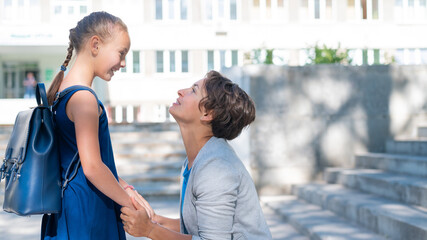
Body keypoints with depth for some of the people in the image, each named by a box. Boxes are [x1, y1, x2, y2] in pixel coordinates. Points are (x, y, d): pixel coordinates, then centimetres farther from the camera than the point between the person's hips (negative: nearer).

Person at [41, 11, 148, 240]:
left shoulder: (62, 88, 10)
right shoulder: (84, 98, -20)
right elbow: (92, 167, -22)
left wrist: (120, 185, 11)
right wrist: (130, 203, -11)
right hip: (87, 211, -9)